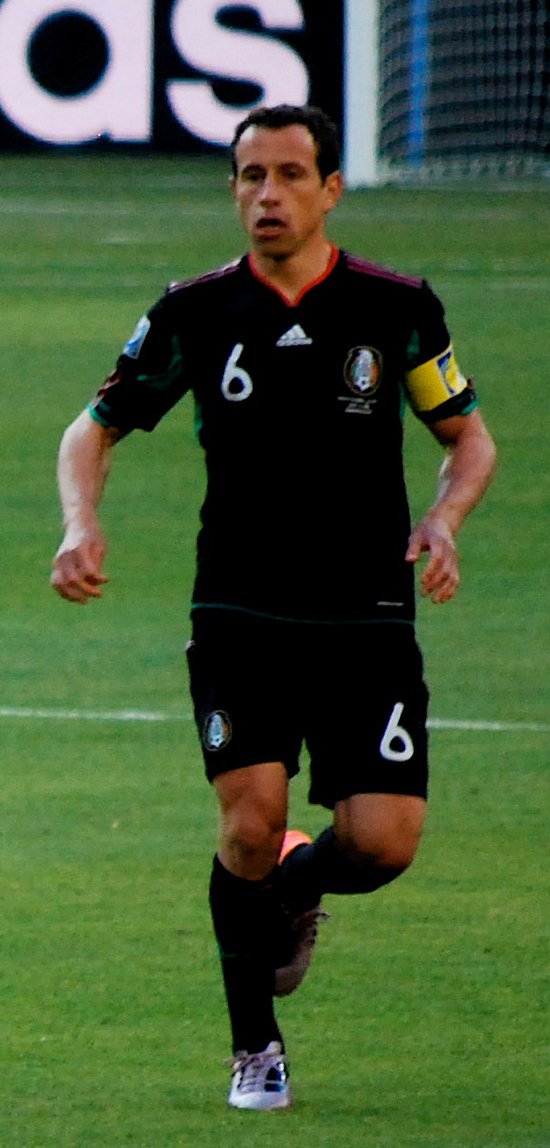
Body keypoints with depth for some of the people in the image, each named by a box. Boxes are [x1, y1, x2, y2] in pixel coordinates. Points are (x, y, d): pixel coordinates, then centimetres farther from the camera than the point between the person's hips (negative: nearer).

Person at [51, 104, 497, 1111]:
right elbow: (95, 428, 10)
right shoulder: (194, 313, 0)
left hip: (367, 621, 1)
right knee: (250, 826, -17)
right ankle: (255, 1048, 6)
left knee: (383, 842, -11)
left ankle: (296, 887, 27)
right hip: (239, 620, -1)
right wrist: (82, 526, -10)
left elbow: (468, 437, 11)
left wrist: (443, 520, -10)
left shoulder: (398, 309, -1)